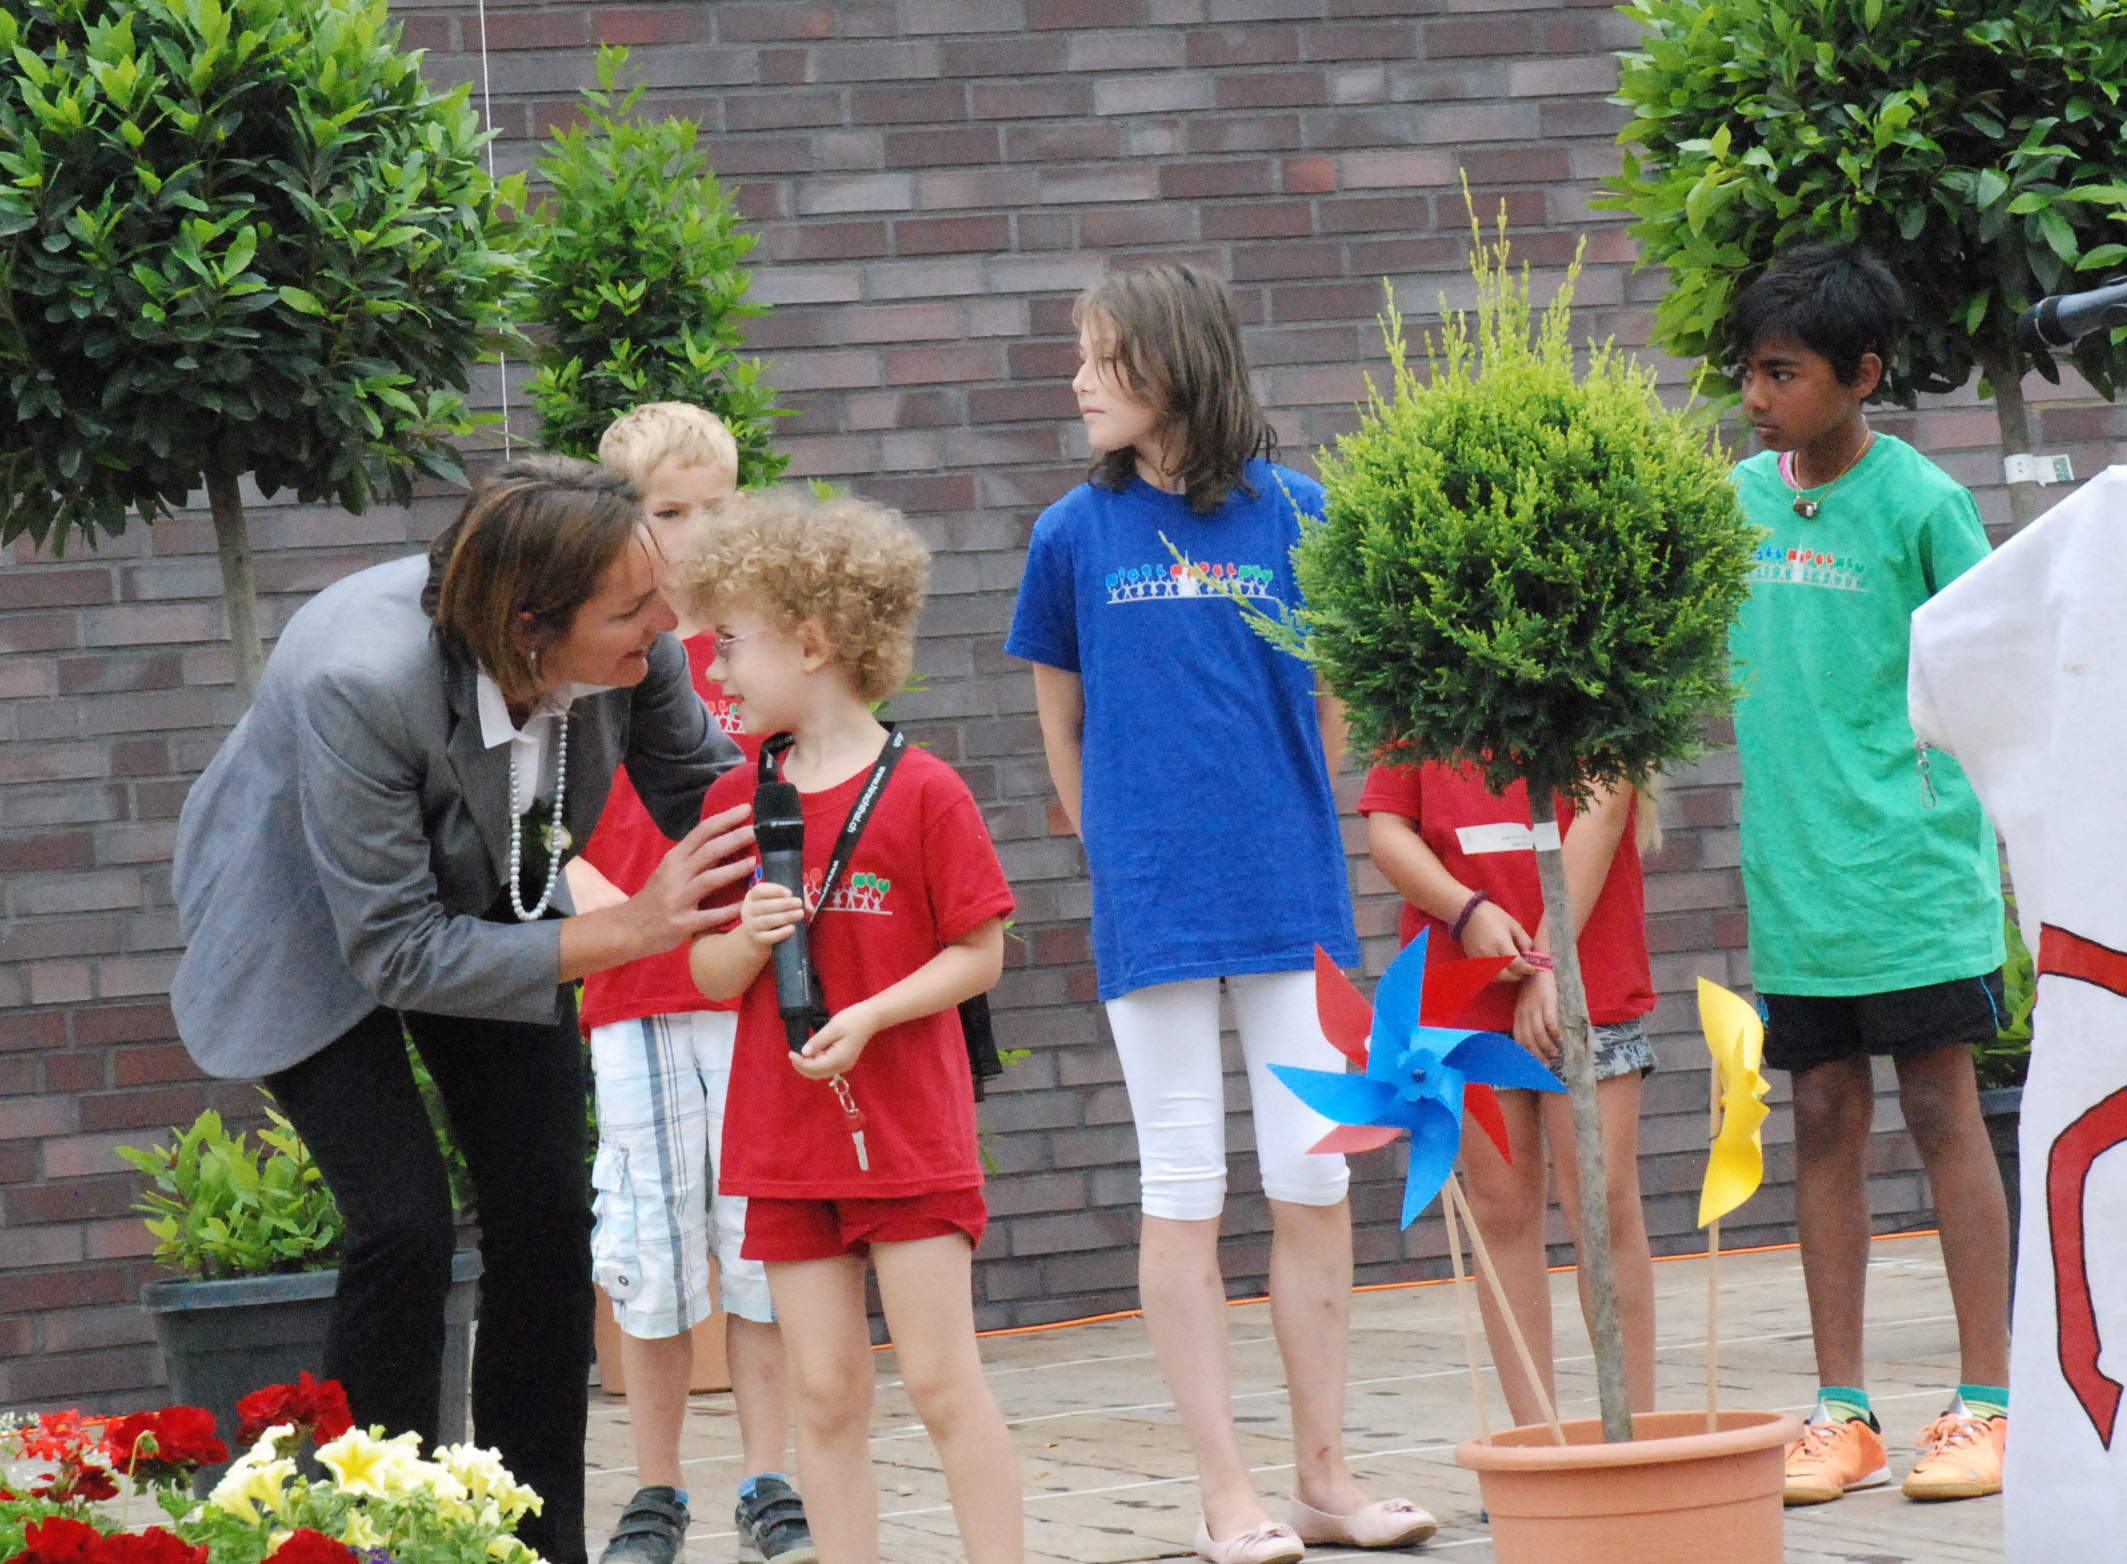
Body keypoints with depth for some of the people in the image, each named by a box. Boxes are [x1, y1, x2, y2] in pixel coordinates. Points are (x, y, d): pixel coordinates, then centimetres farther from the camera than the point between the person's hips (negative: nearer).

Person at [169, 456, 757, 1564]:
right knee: (404, 1223, -18)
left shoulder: (635, 650, -27)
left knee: (544, 1215, -3)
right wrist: (629, 931, -36)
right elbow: (397, 953, -32)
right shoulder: (357, 683, -41)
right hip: (317, 922, -5)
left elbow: (707, 785, -6)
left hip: (488, 900, 5)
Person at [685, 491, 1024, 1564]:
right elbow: (709, 977, 10)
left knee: (942, 1380, -5)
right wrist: (750, 940, -12)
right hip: (787, 1146, 4)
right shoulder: (735, 800, 7)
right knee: (825, 1393, 5)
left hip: (910, 1136, -4)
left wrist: (870, 1016, -18)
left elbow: (978, 953, -6)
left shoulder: (921, 791, -8)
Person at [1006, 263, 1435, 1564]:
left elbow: (1334, 698, 10)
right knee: (1184, 1194, 1)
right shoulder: (1078, 533, 2)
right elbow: (1061, 725, 12)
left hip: (1290, 894, 0)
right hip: (1152, 907, 0)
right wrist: (1126, 851, 9)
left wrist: (1291, 838, 8)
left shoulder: (1295, 514, 1)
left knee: (1314, 1186, 4)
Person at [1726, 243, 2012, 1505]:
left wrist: (1993, 837, -7)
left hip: (1913, 869, -5)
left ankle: (1989, 1404, 4)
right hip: (1793, 879, 5)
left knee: (1944, 1113, -1)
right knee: (1826, 1123, 7)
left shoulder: (1920, 501, -8)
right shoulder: (1739, 499, 7)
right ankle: (1843, 1414, 12)